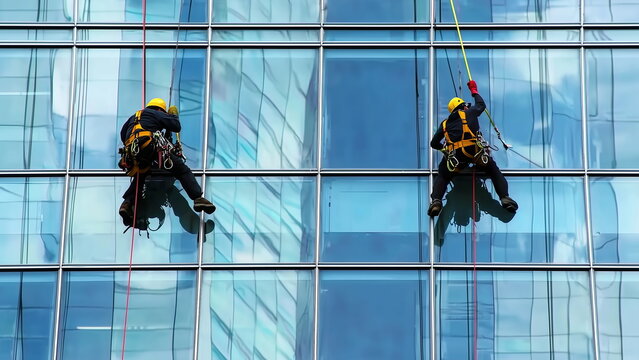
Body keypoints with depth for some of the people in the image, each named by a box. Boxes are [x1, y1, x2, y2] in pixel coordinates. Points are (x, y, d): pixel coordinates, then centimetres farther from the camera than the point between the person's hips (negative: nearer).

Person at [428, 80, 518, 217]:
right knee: (494, 172, 15)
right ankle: (505, 198, -5)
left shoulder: (445, 123, 27)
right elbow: (481, 104, 44)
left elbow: (434, 144, 29)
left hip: (455, 156, 1)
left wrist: (445, 147, 50)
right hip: (475, 151, -1)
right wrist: (474, 91, 61)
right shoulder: (470, 112, 22)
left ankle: (436, 201, -10)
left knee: (442, 176, 17)